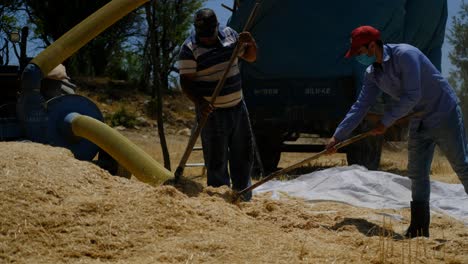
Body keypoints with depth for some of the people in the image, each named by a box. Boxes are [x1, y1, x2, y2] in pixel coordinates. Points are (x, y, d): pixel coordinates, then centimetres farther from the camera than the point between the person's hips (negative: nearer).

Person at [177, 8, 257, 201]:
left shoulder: (229, 34, 4)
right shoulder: (190, 49, -13)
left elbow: (251, 57, 15)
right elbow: (186, 82, -16)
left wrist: (250, 42, -7)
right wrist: (200, 102, -32)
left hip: (238, 107, 6)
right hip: (212, 112, -6)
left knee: (244, 156, 14)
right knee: (217, 162, -4)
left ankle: (243, 199, 27)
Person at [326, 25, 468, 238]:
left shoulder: (404, 55, -23)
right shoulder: (372, 74, 2)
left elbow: (412, 96, -26)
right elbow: (360, 106, 5)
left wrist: (386, 121, -18)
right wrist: (338, 136, 0)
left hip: (444, 114, -8)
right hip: (420, 122, 8)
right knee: (417, 173, 5)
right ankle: (420, 227, 9)